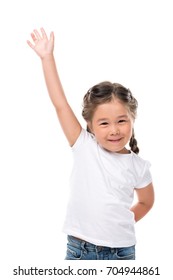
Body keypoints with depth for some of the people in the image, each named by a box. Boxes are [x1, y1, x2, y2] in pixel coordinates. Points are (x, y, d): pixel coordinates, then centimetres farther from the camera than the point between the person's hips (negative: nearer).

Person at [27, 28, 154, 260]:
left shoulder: (138, 166, -3)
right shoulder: (84, 147, -7)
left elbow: (146, 202, 16)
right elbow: (60, 104, -12)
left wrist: (121, 224, 6)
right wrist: (47, 57, -12)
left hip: (122, 252, 1)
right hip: (79, 249, -1)